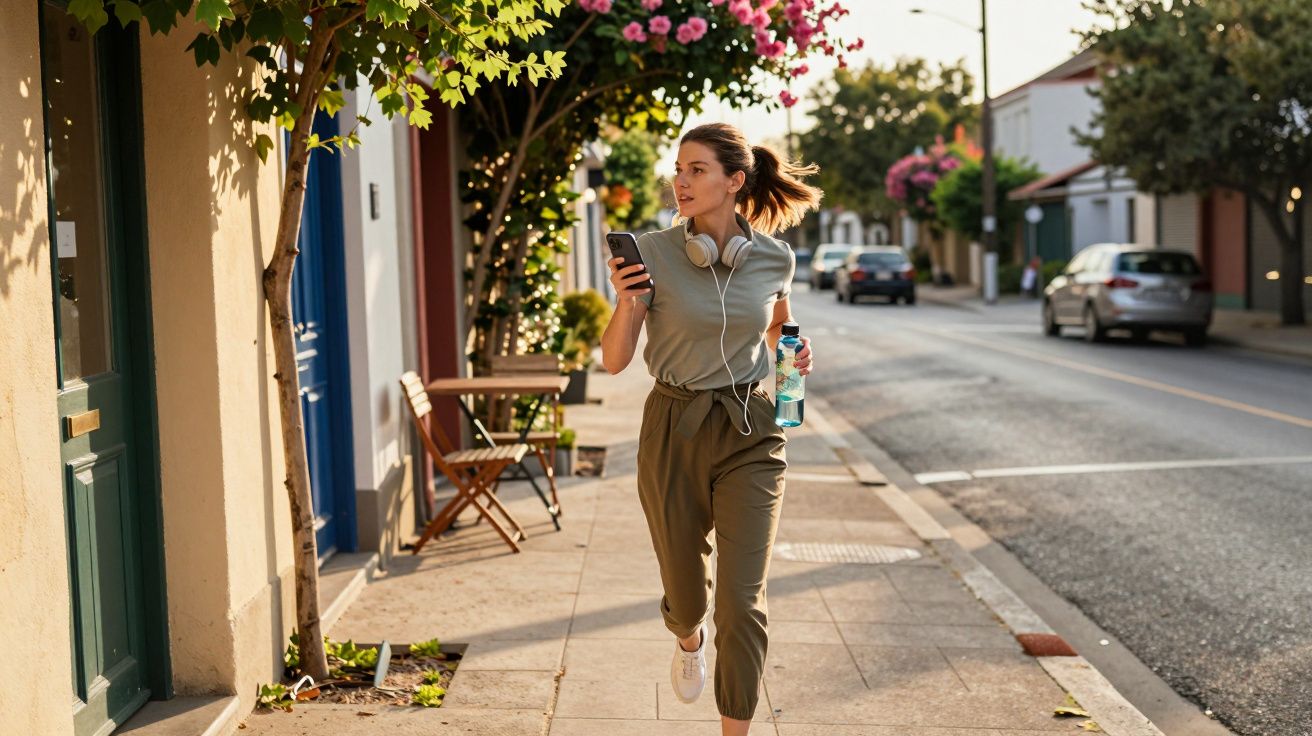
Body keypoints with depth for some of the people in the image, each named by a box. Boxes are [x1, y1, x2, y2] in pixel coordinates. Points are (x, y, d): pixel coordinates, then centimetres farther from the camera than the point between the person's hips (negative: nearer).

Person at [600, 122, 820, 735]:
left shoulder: (775, 258, -3)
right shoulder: (653, 253, -9)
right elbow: (614, 361, -9)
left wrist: (794, 354, -4)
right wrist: (627, 303, -27)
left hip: (751, 434, 0)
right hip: (673, 431, 0)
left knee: (743, 599, -6)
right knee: (685, 588, 15)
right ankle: (689, 637, 53)